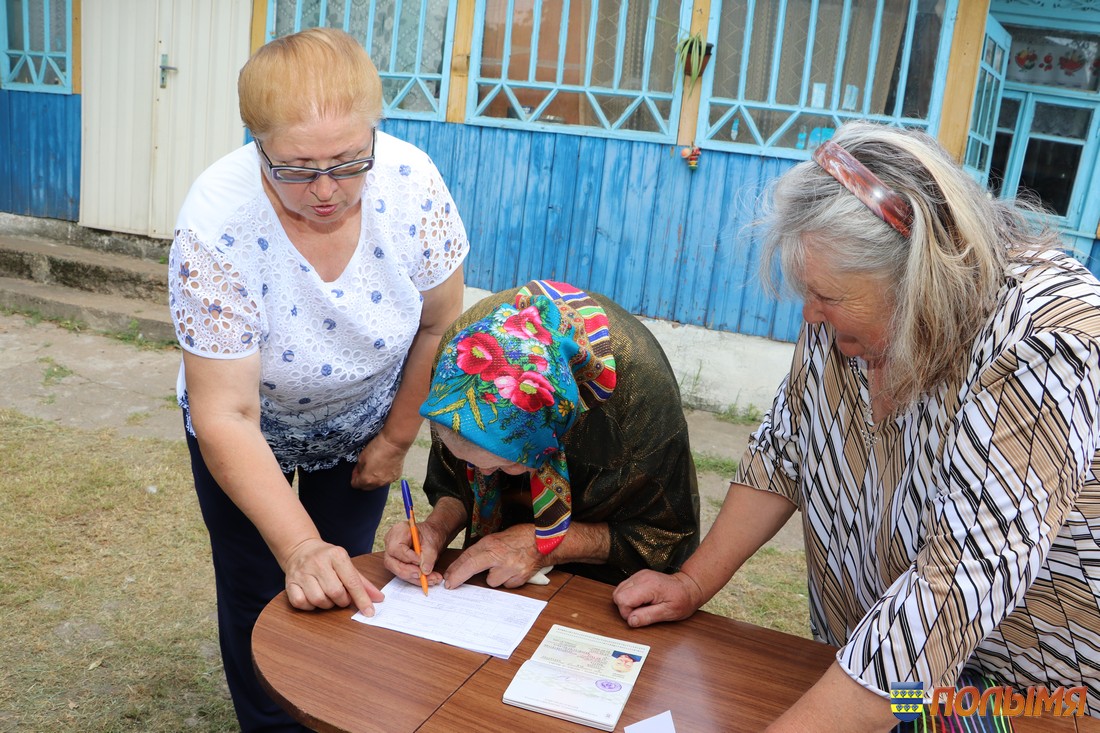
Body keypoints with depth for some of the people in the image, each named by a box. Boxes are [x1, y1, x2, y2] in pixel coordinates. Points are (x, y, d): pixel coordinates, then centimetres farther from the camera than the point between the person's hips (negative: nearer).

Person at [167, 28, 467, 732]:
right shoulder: (217, 223, -34)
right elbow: (227, 418, -31)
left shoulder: (411, 181, -28)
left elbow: (441, 324, -11)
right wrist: (300, 548, -38)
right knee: (261, 596, 8)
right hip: (254, 432, -1)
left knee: (345, 588, 13)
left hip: (363, 421, 2)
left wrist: (397, 437, -3)